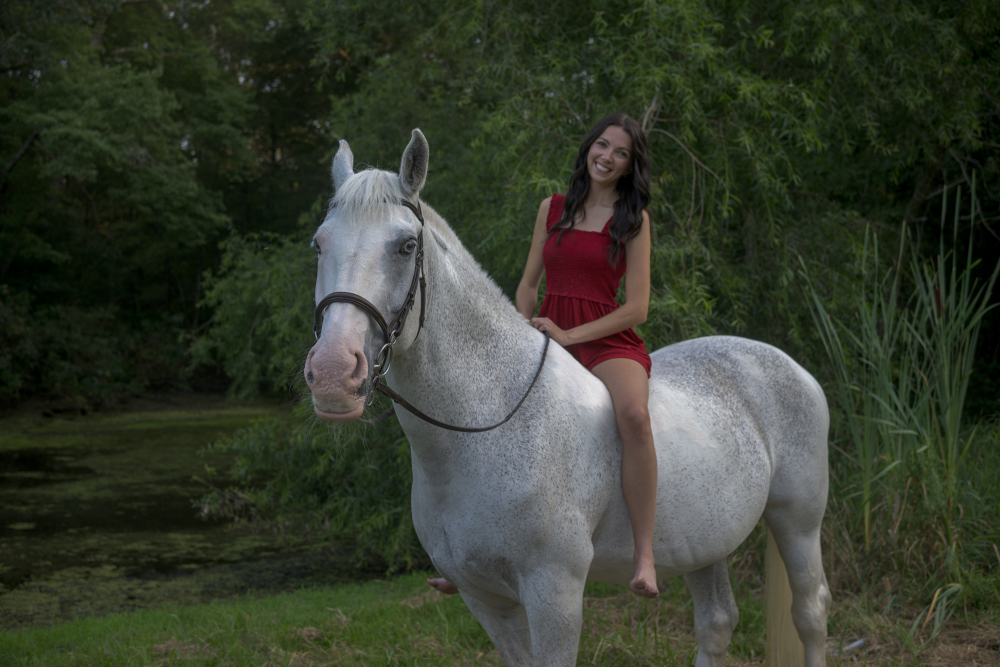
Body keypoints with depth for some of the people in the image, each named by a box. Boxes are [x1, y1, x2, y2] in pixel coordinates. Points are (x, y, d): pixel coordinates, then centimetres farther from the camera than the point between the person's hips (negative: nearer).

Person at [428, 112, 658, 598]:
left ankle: (644, 557, -34)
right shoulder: (552, 209, 14)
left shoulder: (633, 220, 2)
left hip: (609, 344, -5)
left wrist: (568, 335, -14)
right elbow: (528, 285, 19)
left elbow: (636, 308, -5)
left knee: (633, 416, -36)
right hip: (549, 344, 5)